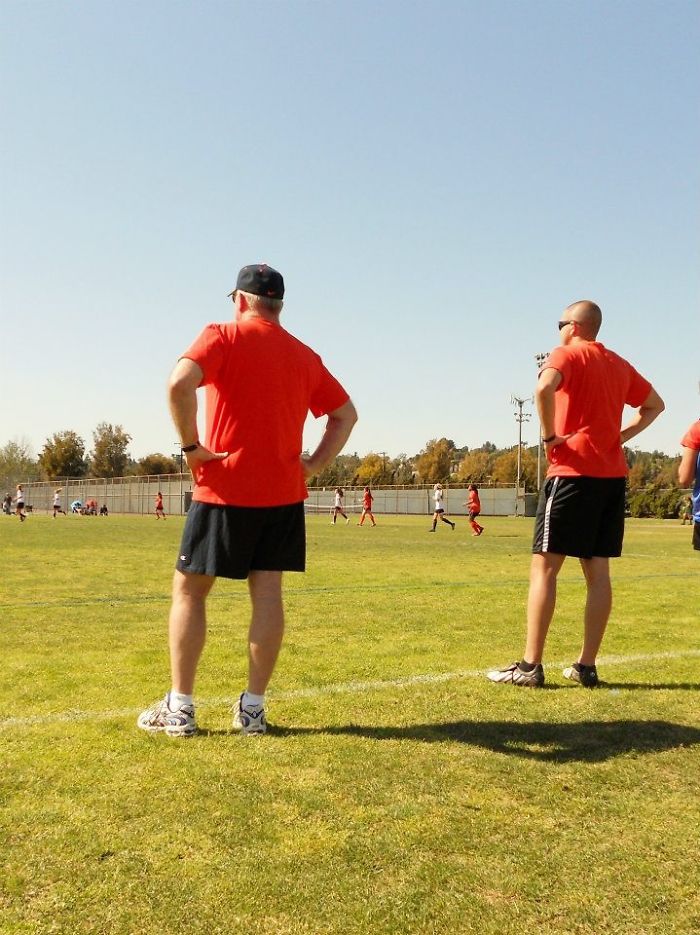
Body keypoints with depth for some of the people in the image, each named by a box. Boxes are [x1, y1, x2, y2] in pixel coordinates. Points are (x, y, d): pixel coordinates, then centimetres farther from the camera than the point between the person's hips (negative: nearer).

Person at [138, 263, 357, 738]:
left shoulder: (223, 337, -4)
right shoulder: (305, 356, 12)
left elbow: (180, 383, -22)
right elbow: (346, 413, 16)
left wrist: (191, 446, -13)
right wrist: (315, 463, 10)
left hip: (225, 489, -4)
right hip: (284, 494, 5)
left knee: (189, 590, 7)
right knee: (268, 594, 6)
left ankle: (179, 707, 9)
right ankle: (253, 707, 10)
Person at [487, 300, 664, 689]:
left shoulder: (568, 354, -3)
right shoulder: (619, 365, 18)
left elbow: (545, 387, -26)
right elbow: (655, 405, 30)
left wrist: (549, 435, -14)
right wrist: (621, 436, 18)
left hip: (574, 472, -7)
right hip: (613, 474, 7)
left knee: (544, 568, -3)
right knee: (598, 572, 7)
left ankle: (531, 666, -3)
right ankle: (587, 667, 11)